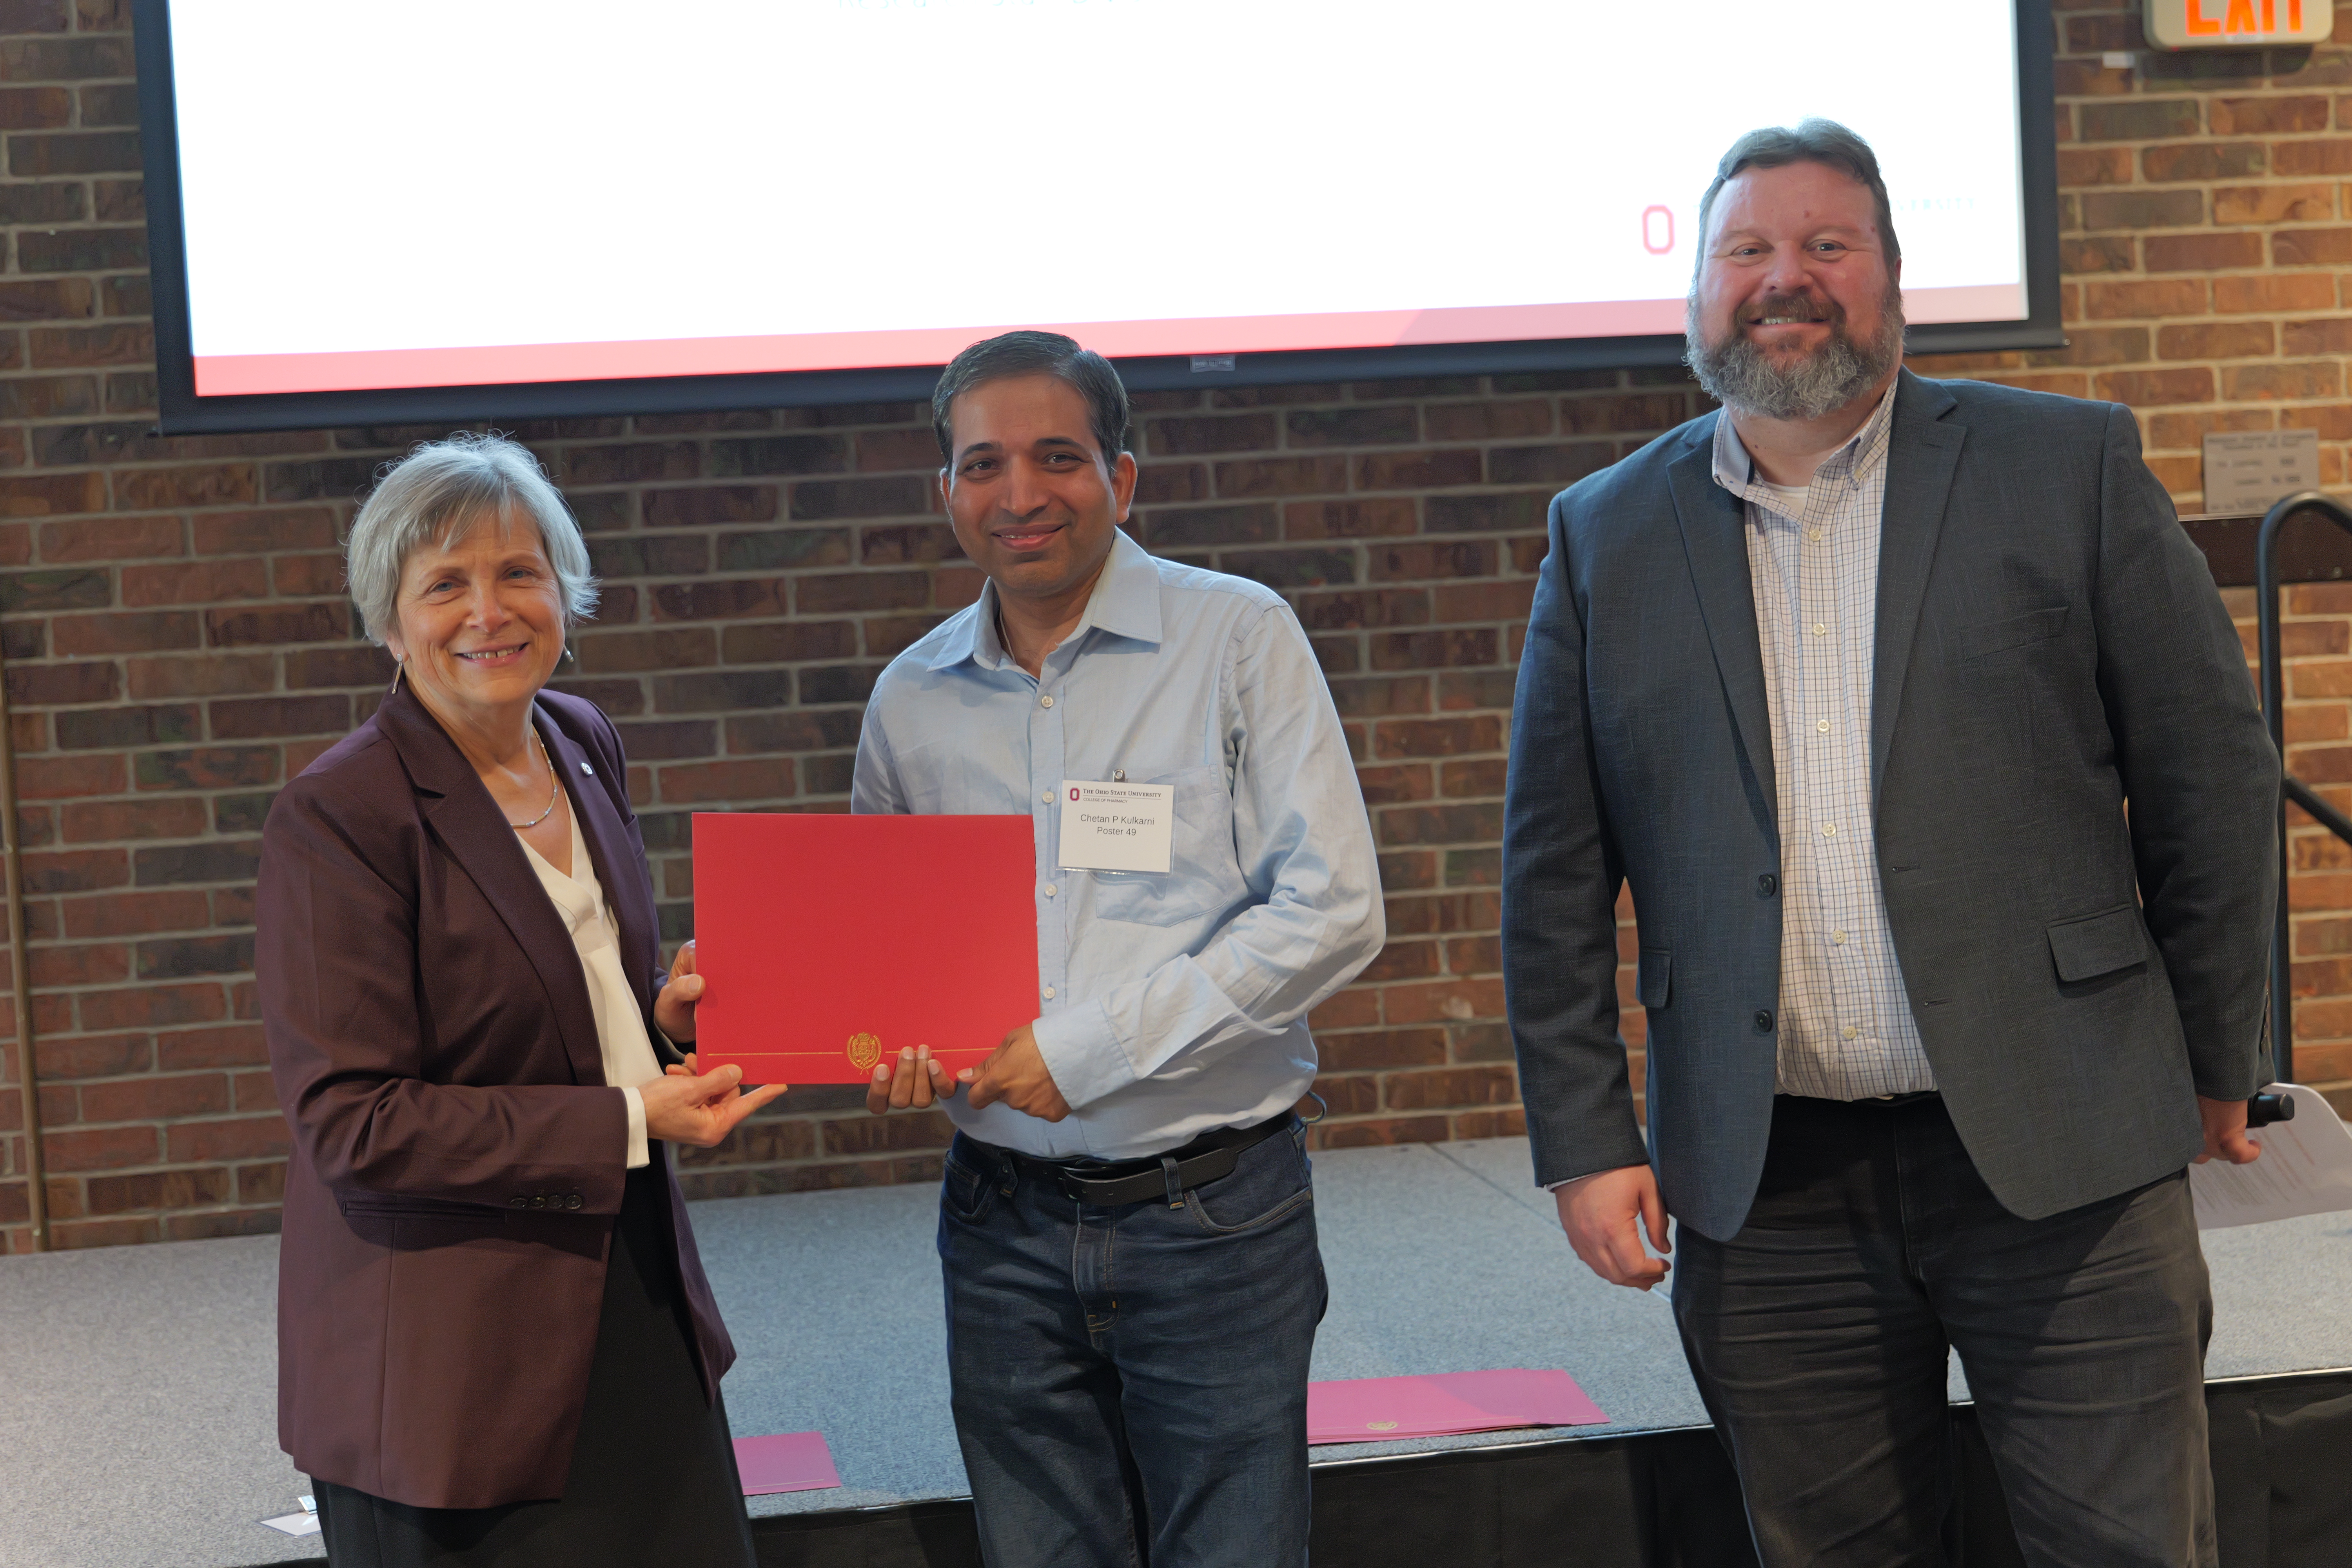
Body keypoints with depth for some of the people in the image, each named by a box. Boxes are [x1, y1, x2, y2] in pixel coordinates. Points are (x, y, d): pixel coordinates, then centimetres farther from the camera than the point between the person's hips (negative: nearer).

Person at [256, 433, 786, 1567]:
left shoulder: (584, 747, 7)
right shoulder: (336, 818, -16)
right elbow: (351, 1123, -20)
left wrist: (664, 1008, -1)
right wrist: (630, 1123, -21)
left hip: (635, 1292, 7)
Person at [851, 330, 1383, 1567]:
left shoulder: (1238, 638, -6)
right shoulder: (912, 700, 6)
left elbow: (1332, 912, -12)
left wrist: (1090, 1046, -16)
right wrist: (887, 1048, -5)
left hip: (1213, 1218, -3)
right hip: (1006, 1222, 3)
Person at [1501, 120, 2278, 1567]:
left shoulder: (2070, 470, 2)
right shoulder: (1609, 538, 7)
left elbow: (2212, 781, 4)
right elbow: (1557, 868, 8)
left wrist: (2216, 1067, 7)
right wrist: (1585, 1139, 4)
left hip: (2061, 1154, -1)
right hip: (1770, 1183, 2)